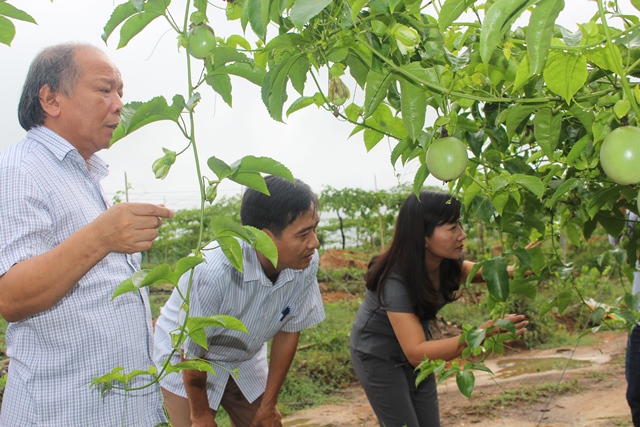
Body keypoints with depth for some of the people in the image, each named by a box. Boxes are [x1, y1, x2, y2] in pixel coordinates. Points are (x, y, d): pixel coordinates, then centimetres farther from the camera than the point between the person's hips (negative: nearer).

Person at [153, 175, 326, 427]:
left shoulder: (306, 263, -23)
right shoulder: (214, 271, -37)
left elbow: (289, 330, -9)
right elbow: (191, 351, -23)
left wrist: (269, 405, 0)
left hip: (245, 360, 4)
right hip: (185, 362, -4)